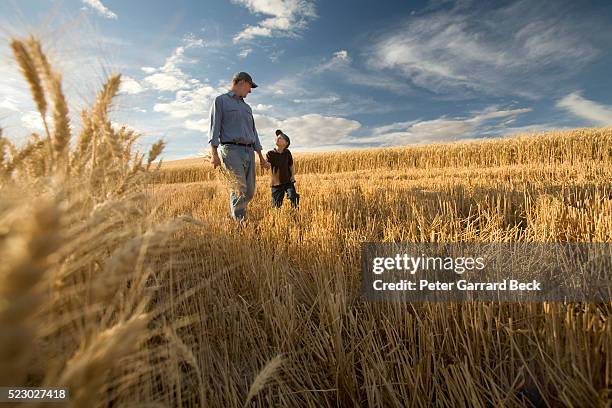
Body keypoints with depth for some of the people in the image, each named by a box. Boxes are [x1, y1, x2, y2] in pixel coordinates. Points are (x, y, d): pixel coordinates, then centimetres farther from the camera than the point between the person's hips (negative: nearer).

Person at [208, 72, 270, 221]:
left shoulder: (247, 107, 27)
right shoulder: (220, 100, 6)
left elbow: (253, 132, 25)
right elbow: (214, 127, -4)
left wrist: (261, 158, 19)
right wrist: (214, 153, -16)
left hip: (249, 152, 7)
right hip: (231, 150, -7)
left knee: (249, 192, 3)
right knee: (239, 190, -18)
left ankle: (232, 218, 21)